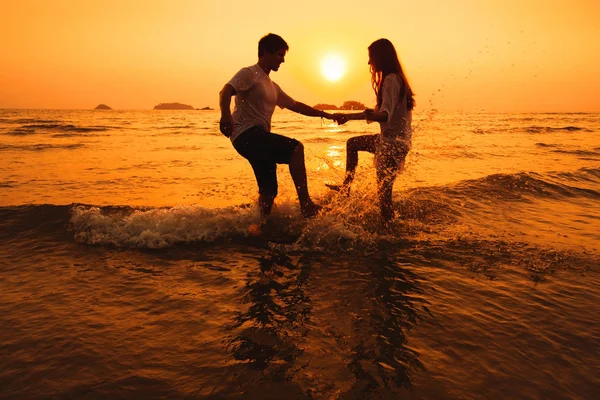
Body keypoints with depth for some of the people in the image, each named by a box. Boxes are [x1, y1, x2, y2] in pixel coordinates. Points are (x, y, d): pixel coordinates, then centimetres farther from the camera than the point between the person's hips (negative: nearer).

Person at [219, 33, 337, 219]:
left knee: (269, 190, 5)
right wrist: (225, 115, -37)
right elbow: (225, 92, -16)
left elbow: (295, 106, 29)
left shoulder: (272, 87, 27)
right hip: (246, 134, -9)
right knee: (295, 148, -24)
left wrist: (323, 114, 23)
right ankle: (306, 204, -24)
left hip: (260, 138, 9)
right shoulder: (249, 74, 0)